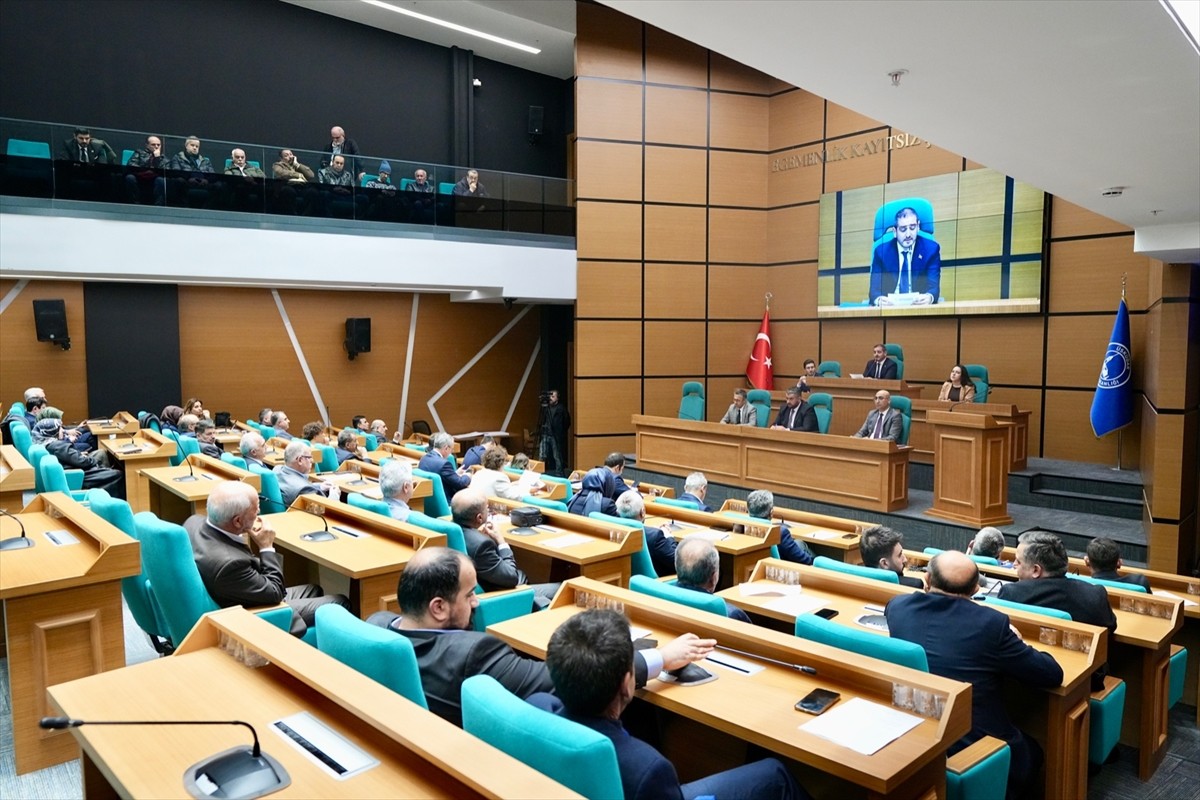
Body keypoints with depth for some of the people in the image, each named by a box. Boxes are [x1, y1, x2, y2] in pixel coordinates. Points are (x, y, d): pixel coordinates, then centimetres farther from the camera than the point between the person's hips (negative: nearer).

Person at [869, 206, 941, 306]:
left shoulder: (931, 249, 3)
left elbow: (933, 286, -7)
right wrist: (879, 300, -31)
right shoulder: (881, 251, 3)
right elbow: (875, 288, -6)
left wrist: (929, 297, -33)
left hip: (919, 306, 2)